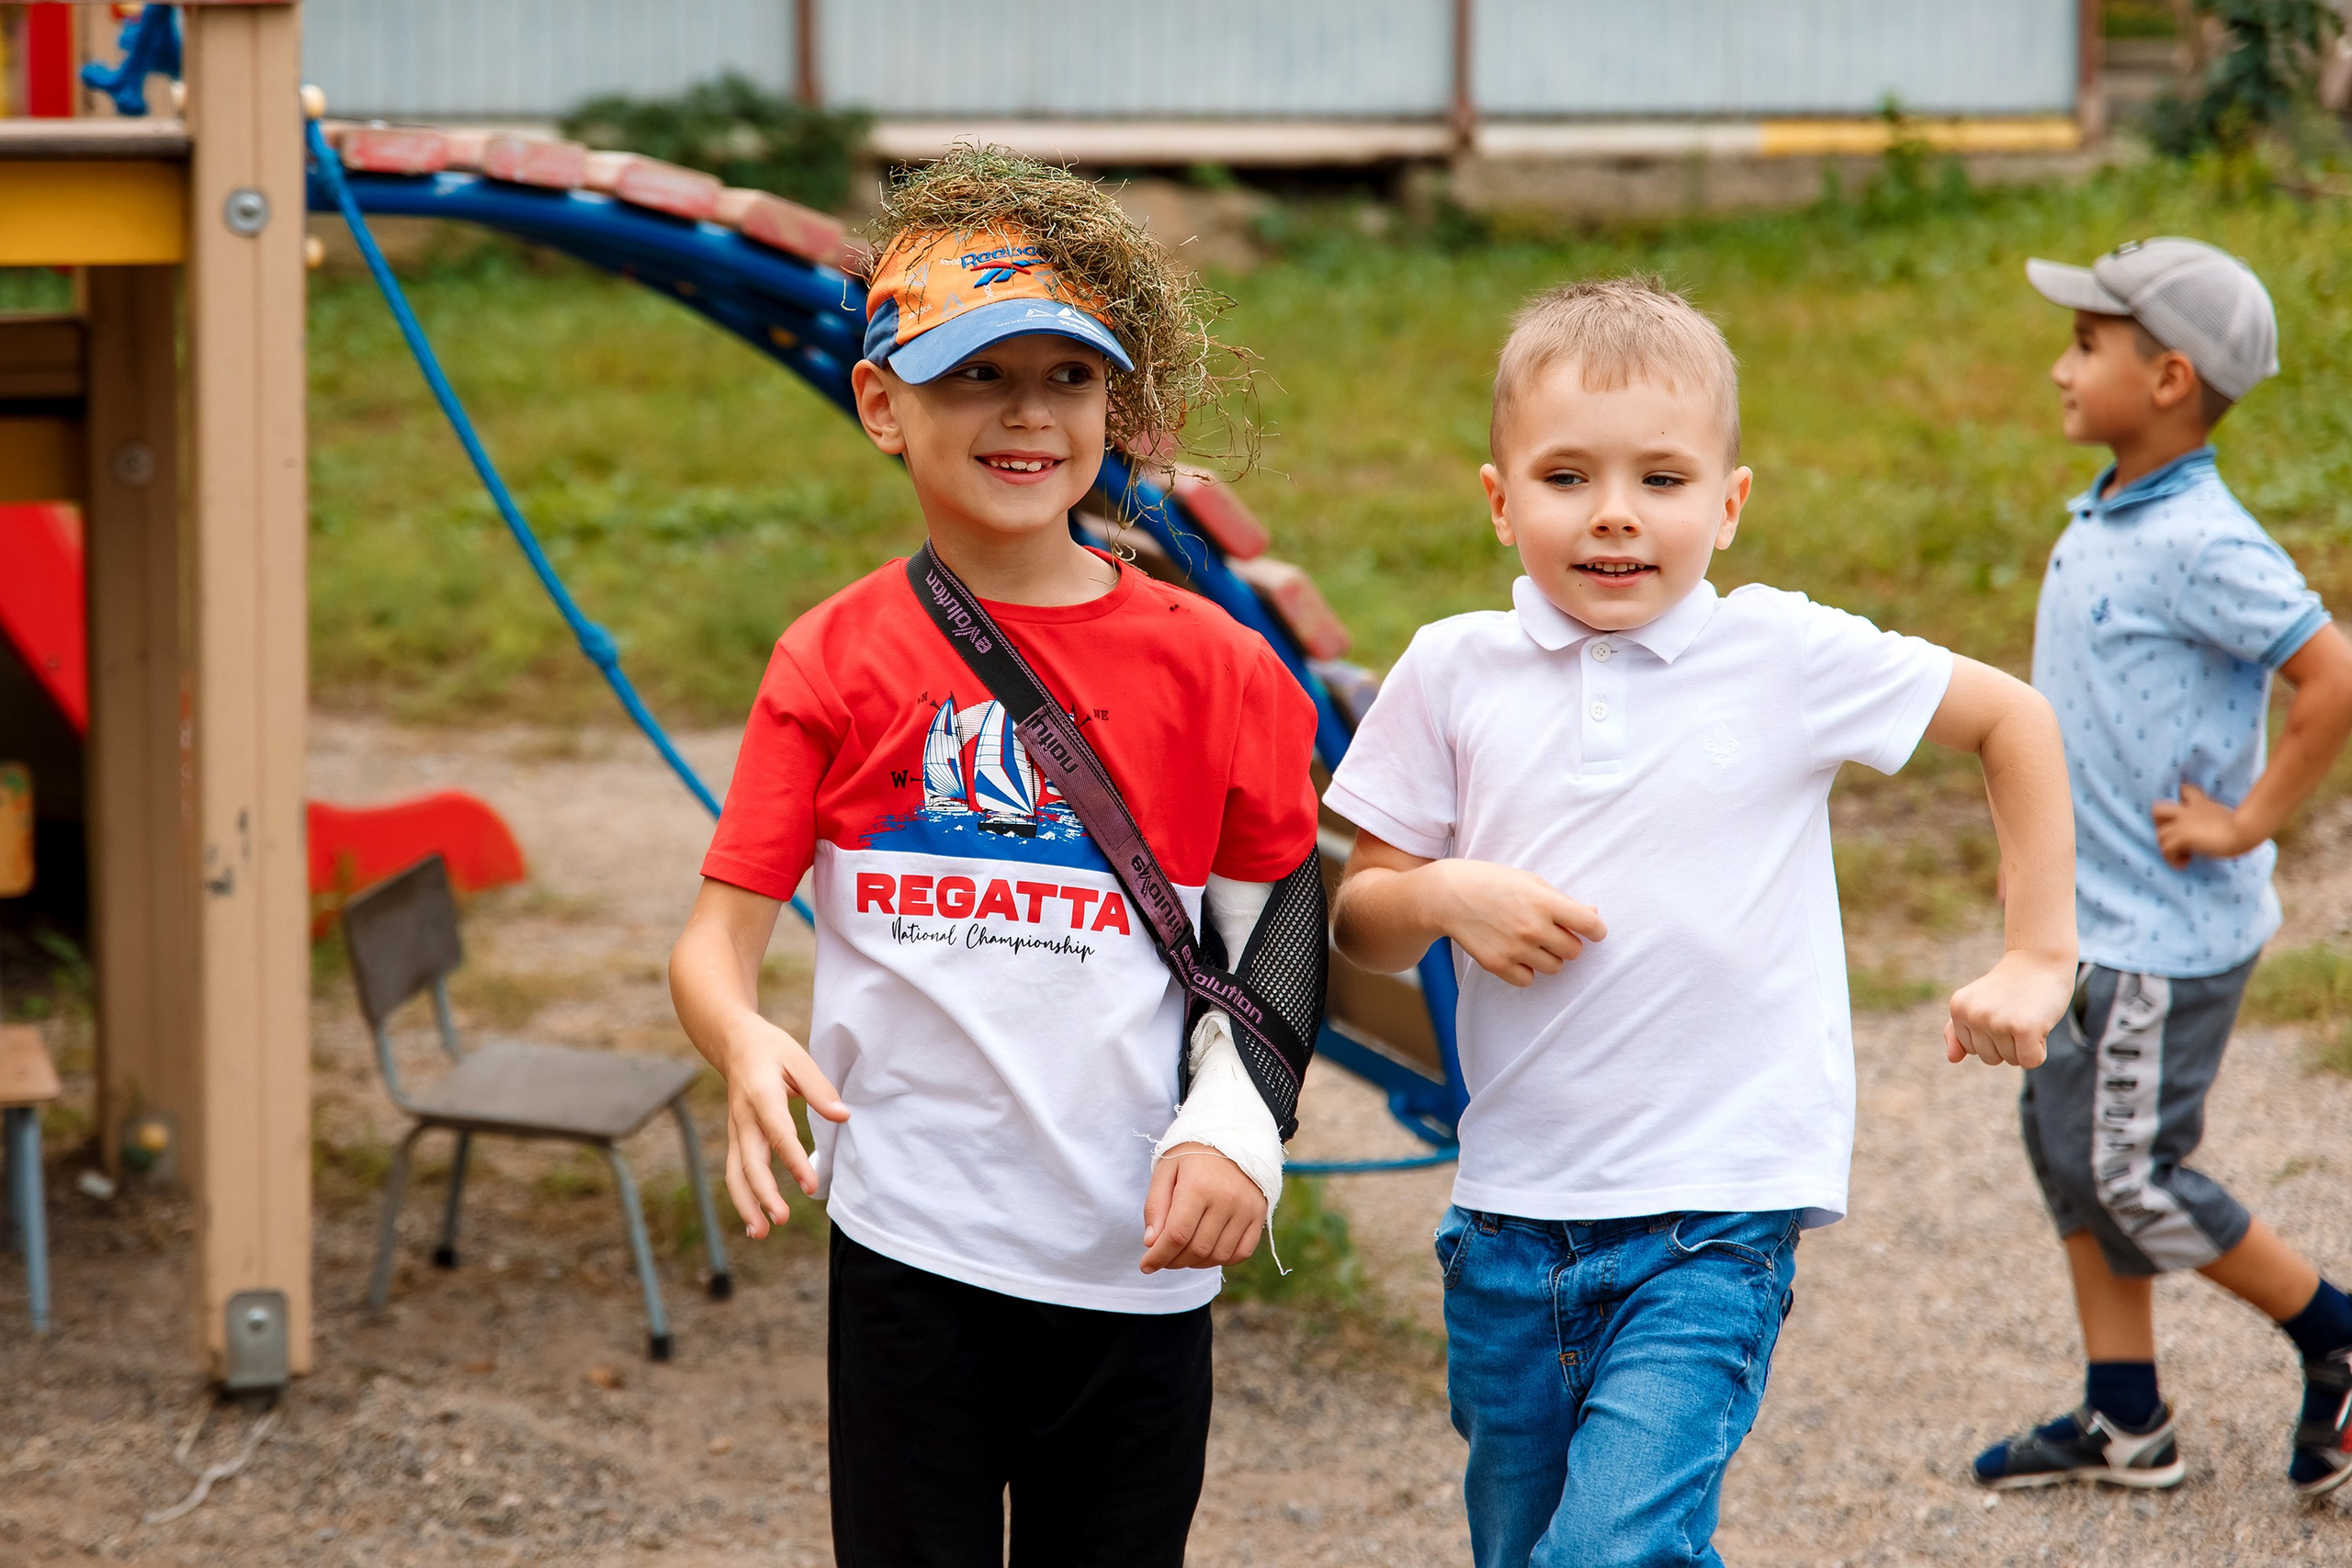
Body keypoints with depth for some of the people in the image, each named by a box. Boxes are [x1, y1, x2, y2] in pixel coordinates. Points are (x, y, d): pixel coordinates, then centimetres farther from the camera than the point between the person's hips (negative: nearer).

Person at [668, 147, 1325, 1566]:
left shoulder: (1209, 667, 1)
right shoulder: (836, 662, 0)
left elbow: (1275, 944, 5)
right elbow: (721, 933, -2)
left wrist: (1233, 1125, -13)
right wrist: (745, 1044, -24)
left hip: (1135, 1257, 1)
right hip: (909, 1237, -1)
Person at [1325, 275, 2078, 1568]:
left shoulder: (1787, 657, -4)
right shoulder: (1454, 671, 2)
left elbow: (2013, 721, 9)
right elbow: (1357, 921, 8)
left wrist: (2037, 956, 6)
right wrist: (1442, 895, -13)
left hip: (1714, 1224, -4)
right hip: (1510, 1225, 4)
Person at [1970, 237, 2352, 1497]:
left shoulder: (2200, 545, -21)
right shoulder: (2101, 520, 7)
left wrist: (2246, 824, -19)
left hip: (2165, 933, -9)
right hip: (2094, 915, 9)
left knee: (2127, 1173, -3)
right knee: (2066, 1144, 12)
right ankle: (2123, 1420, 22)